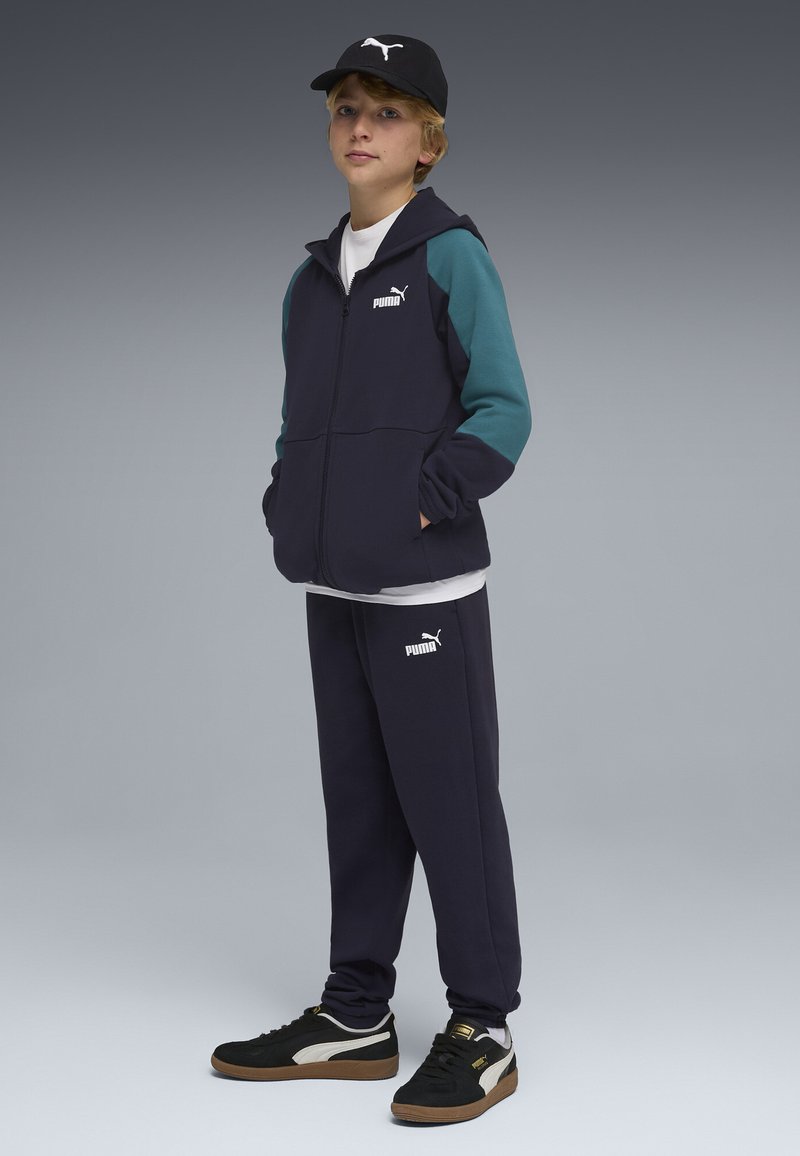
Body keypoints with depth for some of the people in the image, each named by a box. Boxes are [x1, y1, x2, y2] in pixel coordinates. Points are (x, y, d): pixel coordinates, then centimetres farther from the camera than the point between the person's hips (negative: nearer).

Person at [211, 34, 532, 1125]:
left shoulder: (451, 257, -6)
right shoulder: (312, 277, 13)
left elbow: (502, 410, -9)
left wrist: (426, 500, -14)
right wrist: (288, 509, 7)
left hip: (427, 587, -7)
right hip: (334, 586, 7)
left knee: (450, 805, -1)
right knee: (357, 802, 14)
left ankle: (482, 1032, 10)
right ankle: (355, 1016, 25)